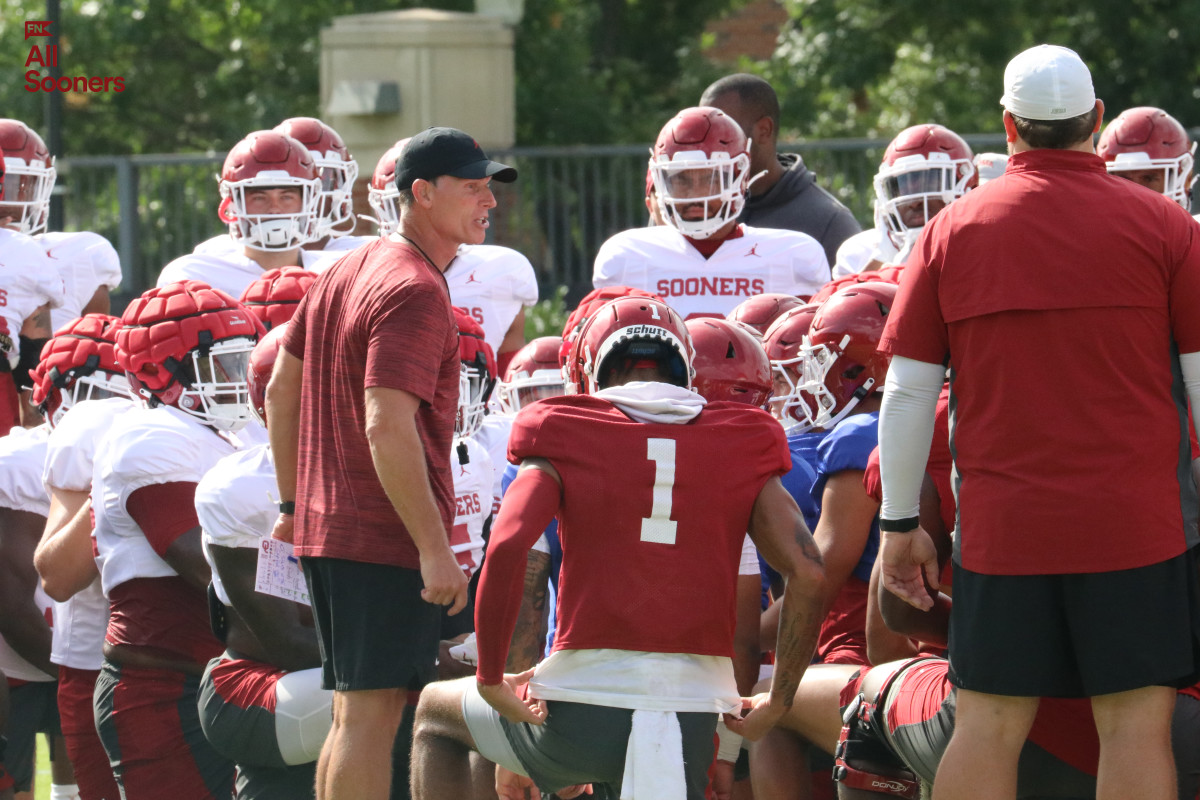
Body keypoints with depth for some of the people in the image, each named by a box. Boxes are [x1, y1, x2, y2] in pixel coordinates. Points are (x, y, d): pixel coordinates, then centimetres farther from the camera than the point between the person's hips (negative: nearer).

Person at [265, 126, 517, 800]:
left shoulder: (348, 273, 14)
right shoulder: (416, 292, -16)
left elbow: (281, 391, 21)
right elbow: (387, 428, -24)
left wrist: (294, 503, 27)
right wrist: (435, 548, -23)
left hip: (325, 531, 9)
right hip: (388, 536, -9)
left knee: (356, 713, 15)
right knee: (371, 715, -7)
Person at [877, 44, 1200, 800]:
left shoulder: (952, 231, 4)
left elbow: (908, 392, 4)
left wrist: (901, 523, 12)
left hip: (1001, 529, 2)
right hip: (1137, 522, -2)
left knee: (988, 727, 6)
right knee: (1135, 723, 0)